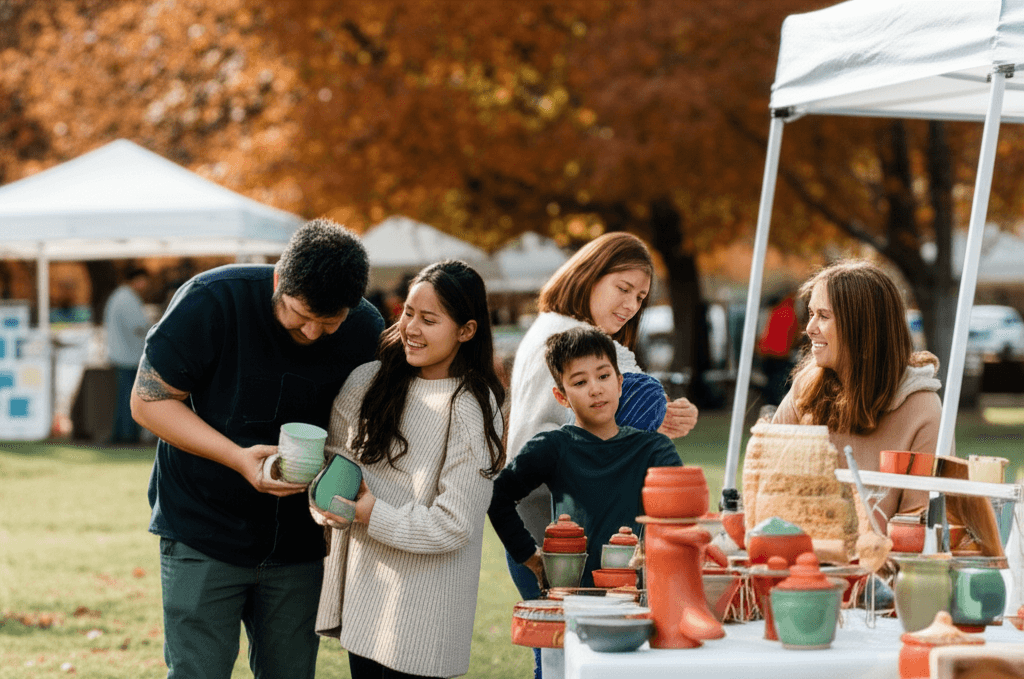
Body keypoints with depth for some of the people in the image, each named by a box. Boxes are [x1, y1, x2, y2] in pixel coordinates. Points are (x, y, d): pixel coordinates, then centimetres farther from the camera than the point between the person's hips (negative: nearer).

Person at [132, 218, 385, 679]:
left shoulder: (367, 332, -6)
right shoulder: (212, 301, -18)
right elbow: (149, 400, -12)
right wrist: (238, 458, -23)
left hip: (297, 544, 3)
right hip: (202, 533, -3)